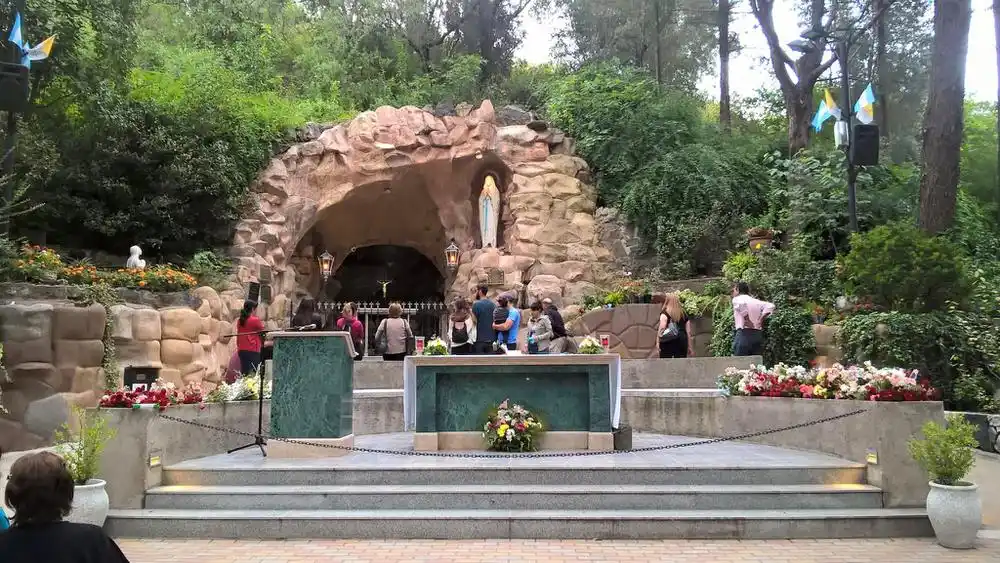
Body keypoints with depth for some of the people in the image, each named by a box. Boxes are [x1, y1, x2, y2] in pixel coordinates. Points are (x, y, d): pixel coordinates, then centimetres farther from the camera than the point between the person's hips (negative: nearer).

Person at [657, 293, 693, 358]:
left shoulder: (665, 313, 1)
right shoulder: (683, 314, 15)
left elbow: (662, 327, -15)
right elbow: (688, 332, 15)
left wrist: (658, 341, -15)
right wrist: (689, 346, 19)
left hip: (668, 341, -4)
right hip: (682, 340, 4)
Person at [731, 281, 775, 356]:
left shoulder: (737, 299, 4)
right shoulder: (756, 301, 20)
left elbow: (741, 304, -21)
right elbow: (770, 306, 5)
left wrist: (747, 320, -13)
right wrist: (762, 319, 5)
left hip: (744, 334, -6)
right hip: (758, 334, 6)